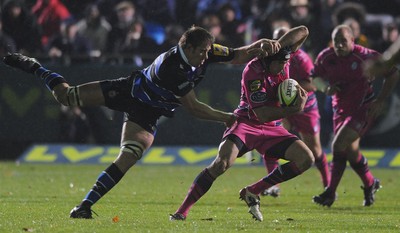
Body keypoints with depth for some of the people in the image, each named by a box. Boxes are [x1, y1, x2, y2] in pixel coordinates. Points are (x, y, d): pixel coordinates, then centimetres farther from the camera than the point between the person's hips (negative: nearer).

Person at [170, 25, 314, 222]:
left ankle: (252, 192, 1)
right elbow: (262, 114, -26)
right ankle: (182, 211, -23)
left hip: (272, 128, 7)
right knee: (223, 162, -31)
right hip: (246, 123, -7)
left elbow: (303, 31, 2)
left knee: (306, 159, -9)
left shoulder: (279, 57, -6)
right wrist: (296, 109, -28)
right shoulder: (253, 72, -25)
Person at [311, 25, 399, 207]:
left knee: (338, 145, -19)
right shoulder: (325, 58, -5)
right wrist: (325, 88, -12)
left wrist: (380, 101, -14)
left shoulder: (365, 57, -18)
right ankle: (370, 184, 35)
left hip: (363, 109, -6)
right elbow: (315, 77, 12)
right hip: (341, 108, 6)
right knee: (350, 151, 10)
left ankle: (330, 193, -13)